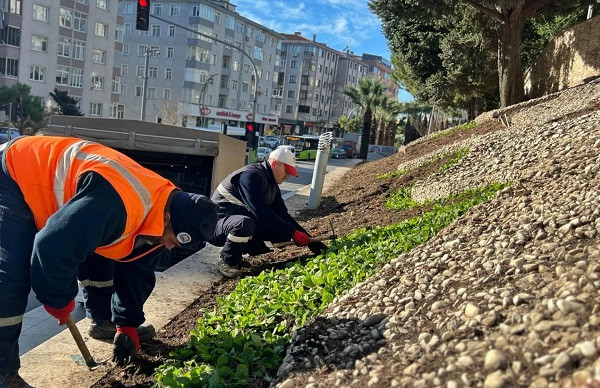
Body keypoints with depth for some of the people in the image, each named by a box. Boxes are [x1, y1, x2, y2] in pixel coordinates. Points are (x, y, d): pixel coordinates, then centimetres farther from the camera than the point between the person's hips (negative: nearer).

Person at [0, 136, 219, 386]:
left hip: (52, 185, 9)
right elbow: (54, 247, -39)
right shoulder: (117, 206, -42)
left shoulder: (155, 209, -8)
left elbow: (137, 271, 3)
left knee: (100, 255, 10)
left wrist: (127, 325, 4)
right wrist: (58, 300, -20)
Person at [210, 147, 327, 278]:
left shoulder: (272, 186, 9)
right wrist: (293, 233, -28)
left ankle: (236, 256, 6)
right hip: (216, 225, -9)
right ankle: (226, 261, -12)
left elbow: (283, 215, 9)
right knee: (245, 223, -40)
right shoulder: (252, 175, -21)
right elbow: (262, 212, -30)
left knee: (282, 231, -2)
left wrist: (309, 240, 1)